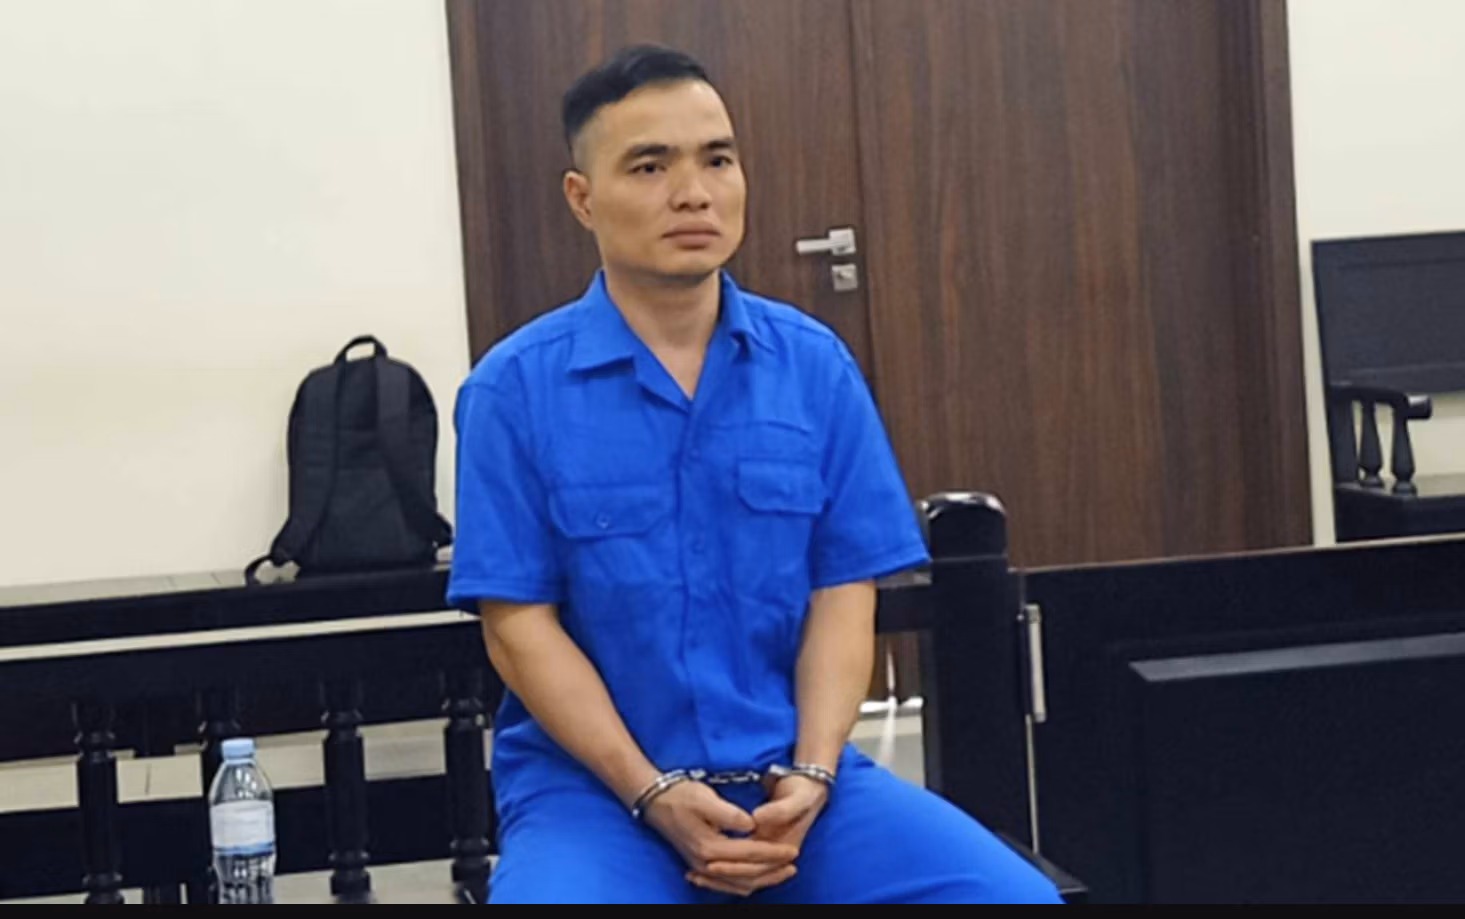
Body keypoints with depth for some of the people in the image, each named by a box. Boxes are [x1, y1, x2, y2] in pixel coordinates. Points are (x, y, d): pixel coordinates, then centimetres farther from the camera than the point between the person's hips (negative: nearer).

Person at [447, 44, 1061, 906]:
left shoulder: (816, 365, 3)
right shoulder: (516, 389, -4)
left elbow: (844, 595, 3)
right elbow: (520, 625, -6)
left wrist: (808, 777, -12)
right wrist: (653, 794, -16)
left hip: (789, 773, 2)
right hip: (590, 780, -2)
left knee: (1016, 898, -19)